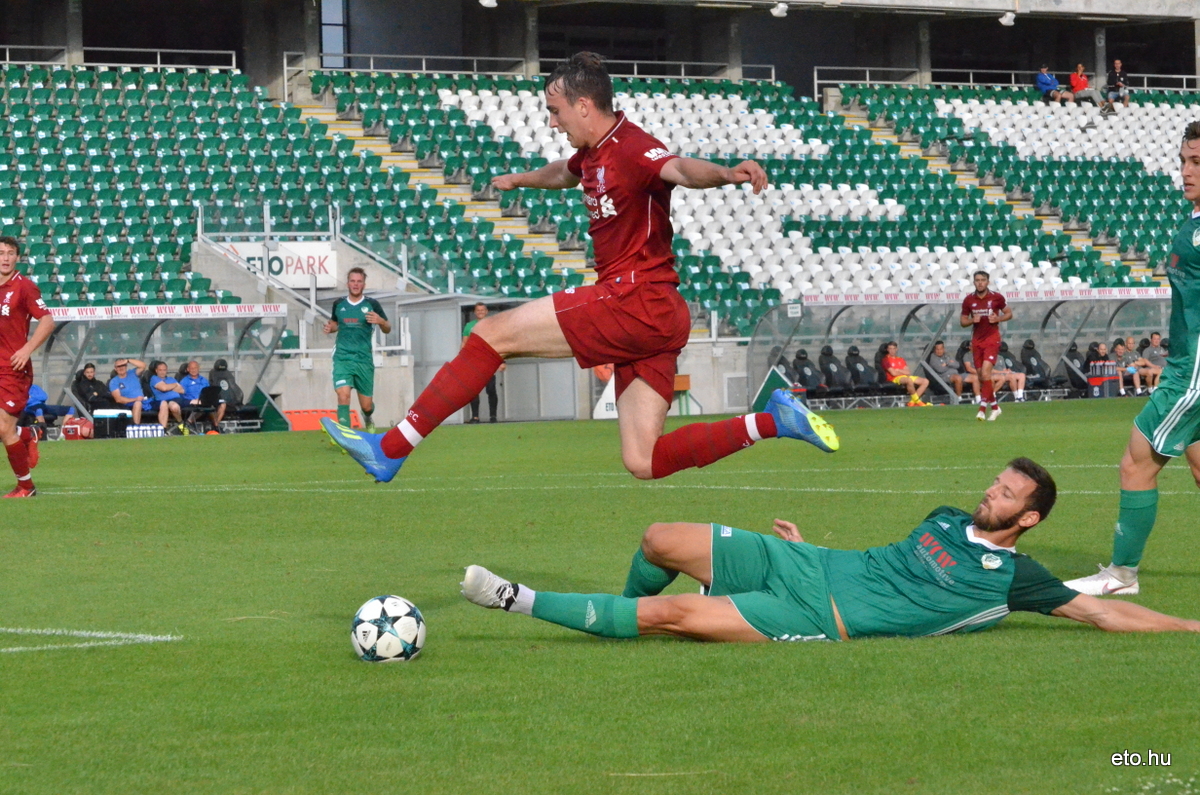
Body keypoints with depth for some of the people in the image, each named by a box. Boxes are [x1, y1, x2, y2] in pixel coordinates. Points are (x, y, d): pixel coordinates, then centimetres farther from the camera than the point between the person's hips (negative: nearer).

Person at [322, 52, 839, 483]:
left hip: (635, 303, -10)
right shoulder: (594, 154, 18)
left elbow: (680, 169, -35)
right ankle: (773, 421, 1)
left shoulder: (631, 150, -12)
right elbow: (565, 174, 43)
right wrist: (520, 179, 62)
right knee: (643, 463, 2)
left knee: (492, 335, -4)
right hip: (650, 321, 10)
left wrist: (726, 174, -57)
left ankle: (390, 450, 1)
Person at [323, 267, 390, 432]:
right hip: (342, 357, 0)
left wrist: (381, 321, -15)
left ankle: (367, 419, 44)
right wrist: (330, 327, 1)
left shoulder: (372, 305, 1)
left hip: (364, 359, 0)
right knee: (343, 395, -22)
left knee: (366, 405, 8)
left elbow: (387, 330, 8)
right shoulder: (338, 304, 7)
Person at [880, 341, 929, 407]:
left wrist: (899, 371, -5)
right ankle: (917, 401, -31)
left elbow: (908, 372, 11)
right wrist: (904, 372, 3)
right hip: (895, 379, -8)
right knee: (909, 380, -41)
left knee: (925, 381, -8)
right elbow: (893, 373, -9)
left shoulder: (900, 359, 23)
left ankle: (912, 401, -19)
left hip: (906, 377, 8)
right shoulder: (886, 360, 3)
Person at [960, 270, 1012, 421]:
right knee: (980, 376, 5)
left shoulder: (996, 298, -2)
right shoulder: (968, 300, 4)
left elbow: (1009, 313, 9)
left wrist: (998, 319, -11)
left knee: (985, 373, -19)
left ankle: (983, 408, -17)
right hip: (976, 340, 4)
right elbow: (962, 321, 11)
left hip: (992, 339, -4)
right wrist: (972, 320, -11)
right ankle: (995, 406, 20)